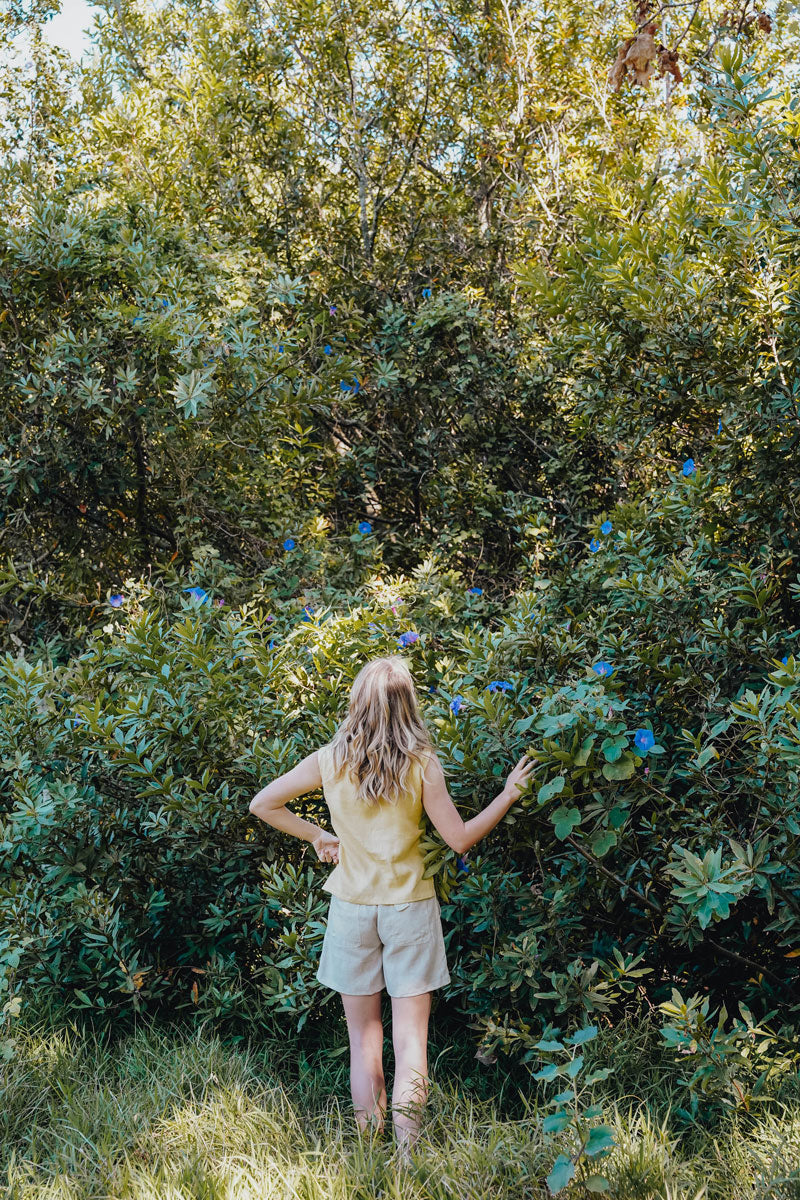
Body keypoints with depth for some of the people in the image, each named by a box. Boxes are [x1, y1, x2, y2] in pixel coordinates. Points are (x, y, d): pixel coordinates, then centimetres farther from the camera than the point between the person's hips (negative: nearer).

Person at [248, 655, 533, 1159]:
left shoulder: (330, 760, -7)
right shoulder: (421, 763, -11)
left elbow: (262, 804, 0)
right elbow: (460, 838, -7)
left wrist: (317, 835, 8)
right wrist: (508, 795, 3)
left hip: (351, 907, 2)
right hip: (409, 908, -1)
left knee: (364, 1038, 13)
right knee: (410, 1038, 5)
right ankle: (407, 1156, 4)